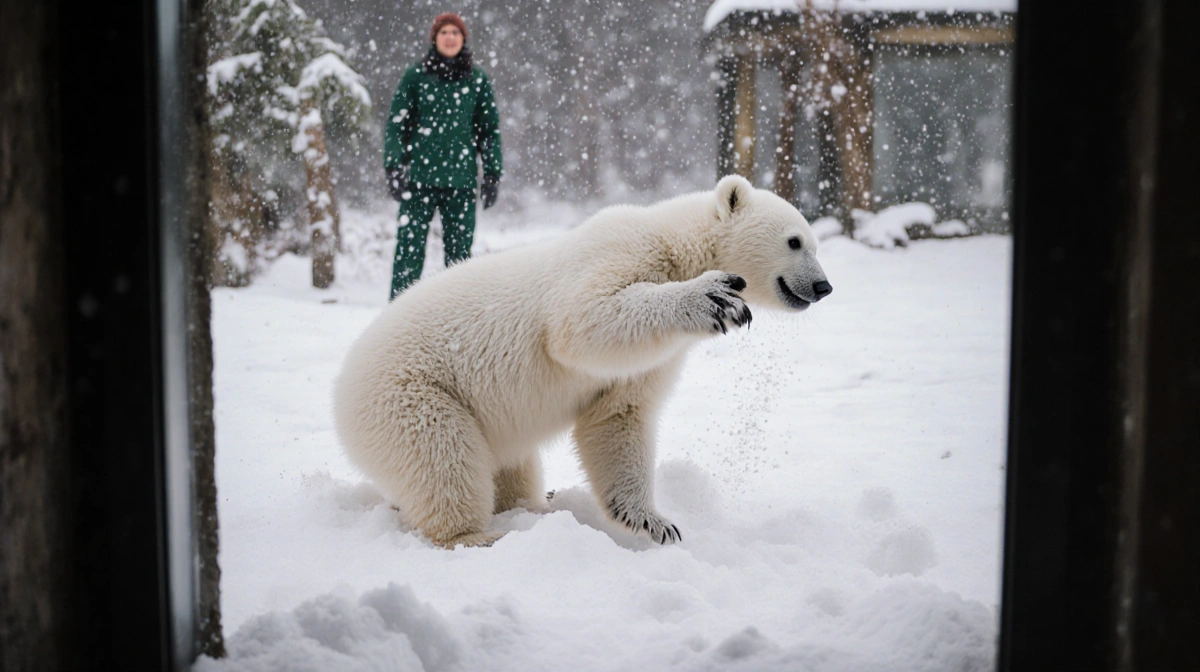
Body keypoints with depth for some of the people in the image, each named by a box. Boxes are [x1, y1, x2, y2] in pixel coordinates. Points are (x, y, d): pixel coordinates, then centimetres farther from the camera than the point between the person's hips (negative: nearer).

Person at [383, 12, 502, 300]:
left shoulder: (477, 79, 8)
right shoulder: (416, 75, 4)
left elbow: (490, 129, 12)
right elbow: (396, 123, 5)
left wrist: (493, 174, 6)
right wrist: (394, 167, -3)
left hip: (461, 180, 1)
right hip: (420, 177, -1)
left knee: (459, 252, 4)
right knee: (410, 248, -4)